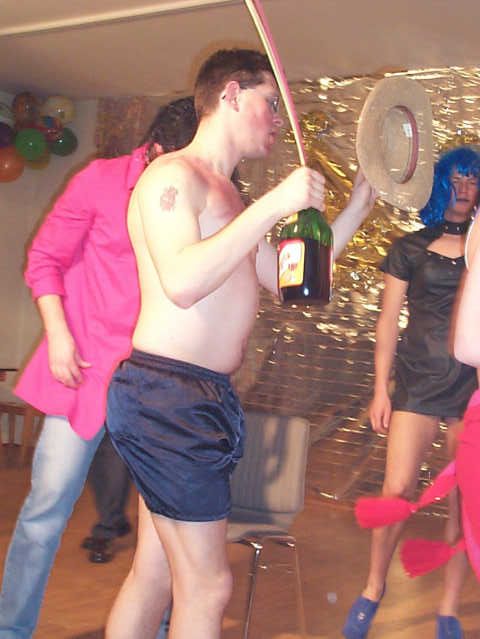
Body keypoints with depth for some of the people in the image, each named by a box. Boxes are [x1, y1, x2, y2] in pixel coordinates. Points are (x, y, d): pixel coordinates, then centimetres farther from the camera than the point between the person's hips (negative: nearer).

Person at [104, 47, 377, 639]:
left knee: (154, 575, 13)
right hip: (167, 396, -9)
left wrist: (360, 204, 20)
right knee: (206, 586, -4)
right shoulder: (174, 175, -9)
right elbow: (181, 282, -25)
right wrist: (273, 205, -22)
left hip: (203, 401, 10)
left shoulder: (228, 199, 22)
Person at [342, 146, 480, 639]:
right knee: (397, 492, -6)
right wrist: (380, 390, 4)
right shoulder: (410, 250, 7)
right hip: (418, 381, -1)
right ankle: (373, 589, 15)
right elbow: (388, 322, 7)